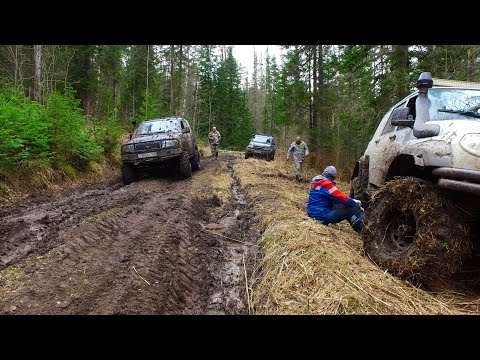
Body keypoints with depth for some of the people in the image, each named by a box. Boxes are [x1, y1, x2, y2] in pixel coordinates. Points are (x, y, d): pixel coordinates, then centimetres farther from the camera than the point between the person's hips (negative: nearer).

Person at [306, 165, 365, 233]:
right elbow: (340, 197, -15)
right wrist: (357, 205, -3)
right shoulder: (326, 184, -13)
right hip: (322, 216, -10)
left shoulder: (315, 182, 15)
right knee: (350, 210, -9)